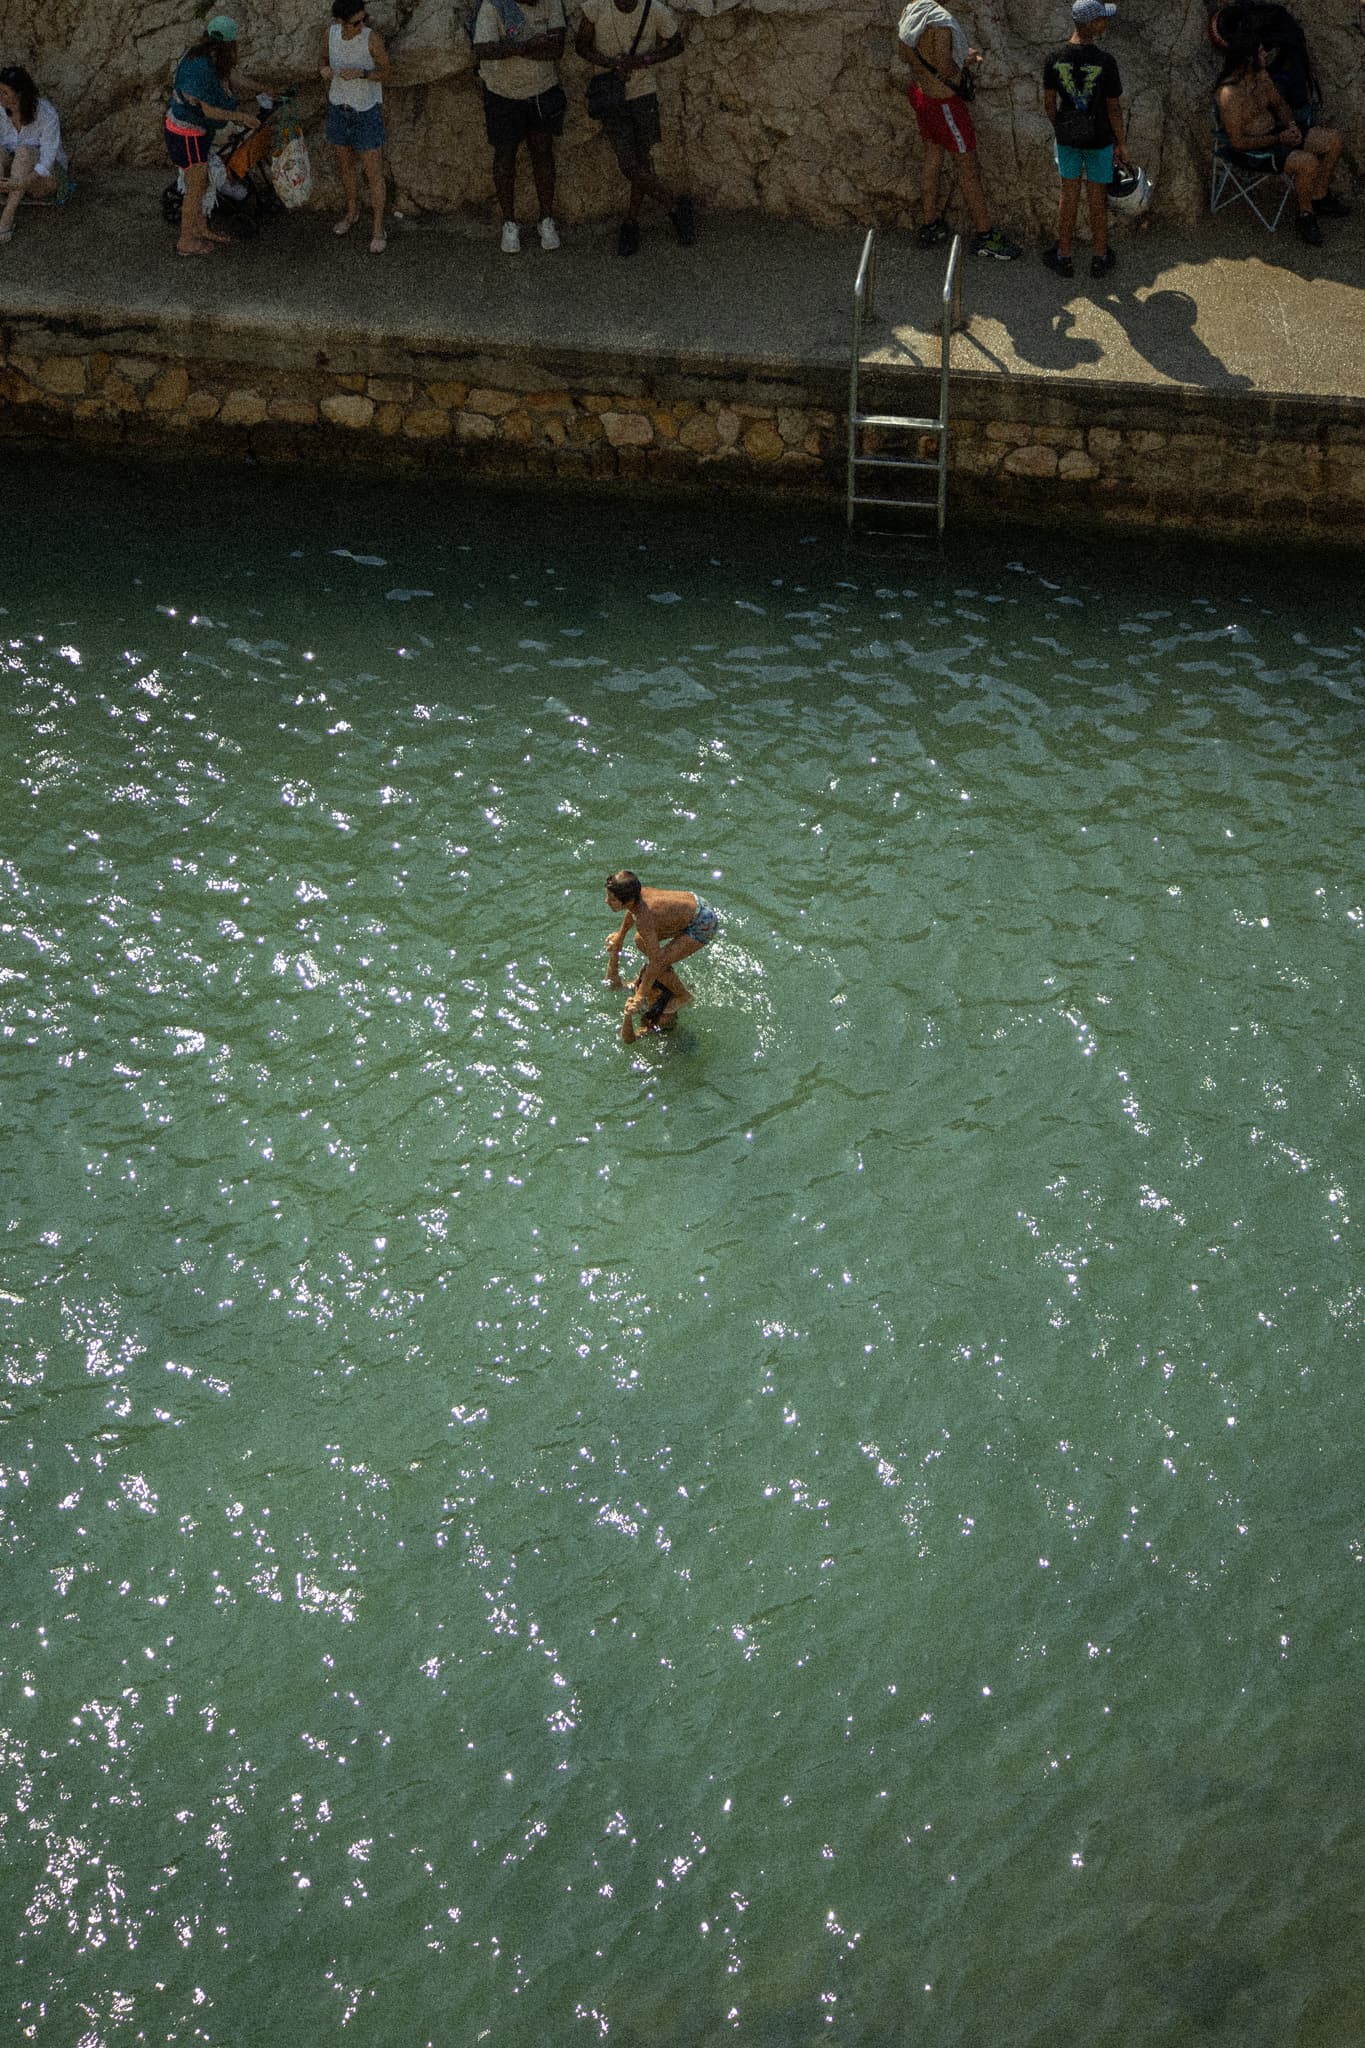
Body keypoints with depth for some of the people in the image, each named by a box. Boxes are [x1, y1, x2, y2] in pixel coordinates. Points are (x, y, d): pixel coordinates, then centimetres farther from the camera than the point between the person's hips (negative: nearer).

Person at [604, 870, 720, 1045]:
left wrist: (640, 996, -21)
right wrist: (620, 936, 30)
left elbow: (656, 960, -28)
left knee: (660, 963, -13)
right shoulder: (636, 895, -13)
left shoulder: (644, 920, -35)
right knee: (641, 941, 14)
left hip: (704, 924, -9)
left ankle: (683, 995, 14)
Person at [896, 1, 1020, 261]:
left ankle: (930, 226, 32)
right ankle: (985, 236, 13)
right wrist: (966, 59, -9)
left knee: (932, 159, 21)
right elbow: (945, 71, -27)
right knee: (969, 168, 4)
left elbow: (902, 55, 7)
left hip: (919, 91, 8)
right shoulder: (940, 23, -31)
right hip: (942, 101, -8)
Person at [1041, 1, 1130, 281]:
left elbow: (1048, 101, -2)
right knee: (1098, 197, 13)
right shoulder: (1105, 62, -22)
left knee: (1069, 195, 17)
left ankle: (1063, 257, 26)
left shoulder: (1055, 59, -13)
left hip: (1067, 136, 2)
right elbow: (1113, 108, -15)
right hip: (1099, 139, -2)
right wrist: (1121, 143, -1)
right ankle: (1100, 258, 27)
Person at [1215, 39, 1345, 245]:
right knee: (1308, 162, -30)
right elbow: (1238, 142, -24)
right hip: (1253, 149, -9)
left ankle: (1319, 198, 15)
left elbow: (1279, 104, 16)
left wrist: (1291, 125, -5)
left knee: (1333, 139, 1)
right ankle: (1305, 217, -8)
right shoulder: (1229, 95, -27)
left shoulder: (1261, 75, -1)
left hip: (1274, 132, 9)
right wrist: (1280, 139, -20)